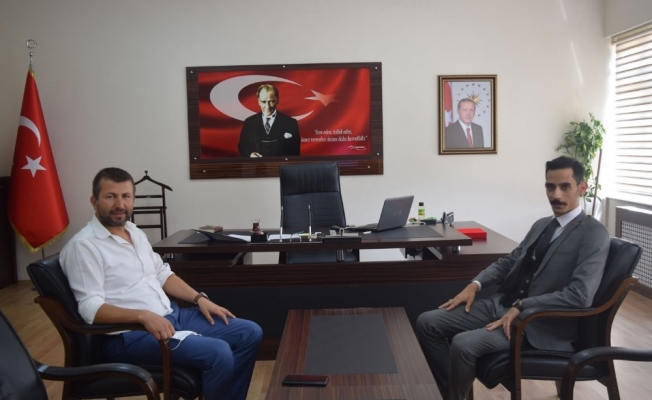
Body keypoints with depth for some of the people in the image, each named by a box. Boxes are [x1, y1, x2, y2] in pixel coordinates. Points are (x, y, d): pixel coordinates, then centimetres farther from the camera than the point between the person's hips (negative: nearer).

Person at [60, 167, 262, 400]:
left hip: (171, 316, 9)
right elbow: (91, 308, -19)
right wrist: (144, 315, -31)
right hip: (129, 334, -9)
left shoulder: (135, 233, 14)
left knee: (250, 334, 1)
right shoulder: (82, 245, -12)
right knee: (218, 353, -27)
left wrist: (199, 298, 6)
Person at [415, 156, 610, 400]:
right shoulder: (542, 224, 17)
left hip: (539, 323, -8)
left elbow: (580, 295, -21)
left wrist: (521, 307, -20)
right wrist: (475, 285, 4)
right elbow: (509, 261, 21)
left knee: (463, 344, -30)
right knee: (427, 323, -4)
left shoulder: (594, 234, -9)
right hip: (501, 304, 8)